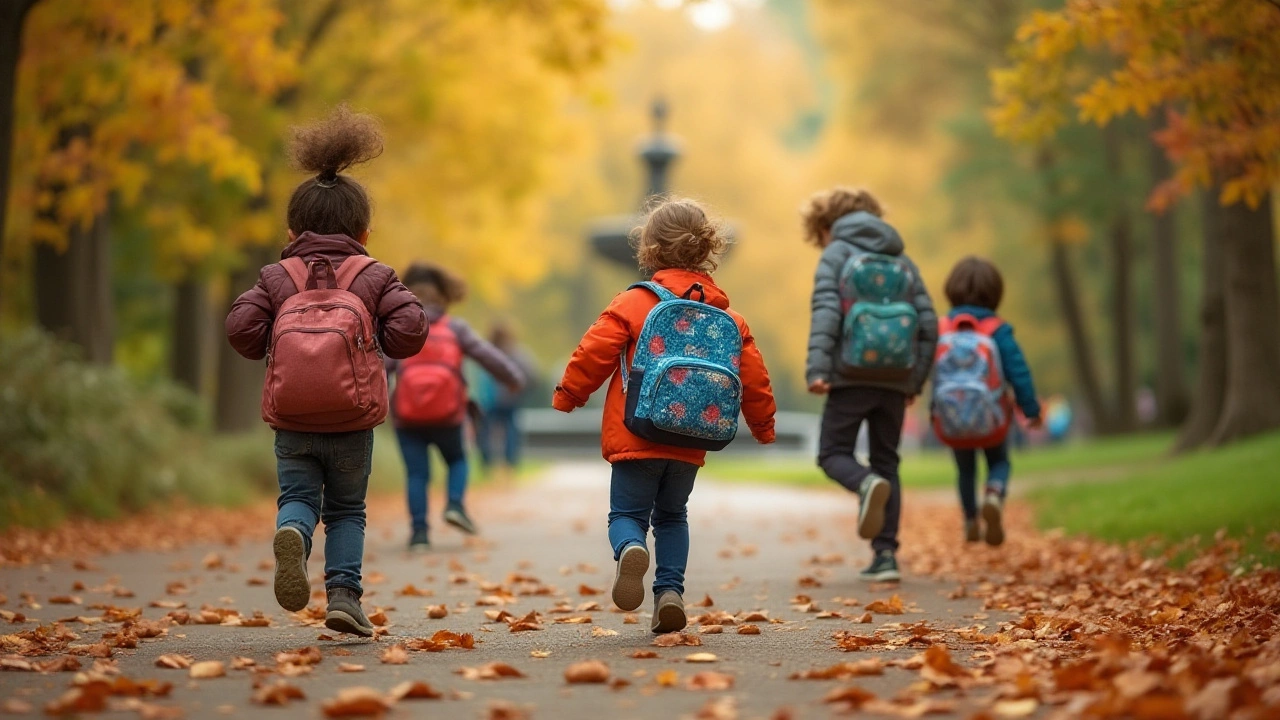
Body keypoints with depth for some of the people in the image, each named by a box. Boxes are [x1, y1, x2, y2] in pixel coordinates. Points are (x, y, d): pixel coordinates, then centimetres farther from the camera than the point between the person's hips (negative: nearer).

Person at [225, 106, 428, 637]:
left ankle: (292, 533, -27)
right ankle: (343, 593, 0)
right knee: (347, 509, 14)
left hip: (291, 419, 0)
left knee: (298, 495, 8)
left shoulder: (277, 278, 8)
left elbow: (241, 329, -3)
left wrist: (271, 349, 16)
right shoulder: (374, 277, 6)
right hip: (352, 418, 0)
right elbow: (410, 328, -6)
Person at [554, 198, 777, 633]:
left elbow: (594, 353, -6)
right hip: (690, 446, 4)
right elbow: (753, 379, 10)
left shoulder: (634, 303, -6)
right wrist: (763, 426, 26)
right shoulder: (729, 319, 5)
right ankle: (671, 590, 6)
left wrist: (567, 396, 11)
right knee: (672, 516, 21)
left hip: (638, 439, -3)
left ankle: (630, 549, -27)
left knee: (627, 513, 6)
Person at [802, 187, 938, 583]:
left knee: (834, 453, 8)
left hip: (851, 376, -4)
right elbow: (928, 324, 9)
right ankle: (885, 555, 4)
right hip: (895, 380, 4)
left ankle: (868, 484, -25)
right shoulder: (902, 260, 15)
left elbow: (825, 312, -12)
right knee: (886, 463, 12)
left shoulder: (836, 254, 2)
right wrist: (916, 380, 13)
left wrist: (817, 368, -18)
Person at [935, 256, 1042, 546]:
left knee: (965, 470, 27)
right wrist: (1031, 409, -3)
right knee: (999, 463, 20)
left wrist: (934, 411, 13)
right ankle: (994, 496, -12)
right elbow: (1017, 371, -14)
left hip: (951, 421, 2)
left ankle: (971, 523, 32)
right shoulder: (998, 330, -14)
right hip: (991, 419, -2)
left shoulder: (941, 330, -8)